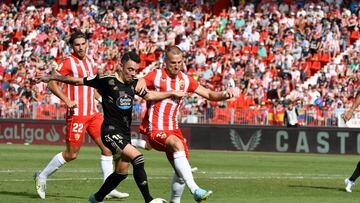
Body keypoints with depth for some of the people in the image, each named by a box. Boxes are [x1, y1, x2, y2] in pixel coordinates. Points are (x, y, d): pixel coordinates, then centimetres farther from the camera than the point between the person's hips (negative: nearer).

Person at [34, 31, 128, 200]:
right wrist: (67, 101, -20)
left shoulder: (89, 61, 13)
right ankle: (42, 176, 16)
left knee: (107, 147, -1)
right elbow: (51, 84, -13)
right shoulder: (69, 62, -9)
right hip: (77, 114, -7)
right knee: (71, 154, -3)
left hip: (93, 113, 7)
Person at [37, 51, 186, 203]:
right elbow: (77, 81, -3)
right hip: (111, 132, -8)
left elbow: (149, 95, 21)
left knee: (122, 172, 12)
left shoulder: (134, 84, 7)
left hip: (125, 133, 8)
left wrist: (171, 93, 12)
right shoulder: (106, 79, -10)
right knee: (137, 158, -22)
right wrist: (50, 77, 0)